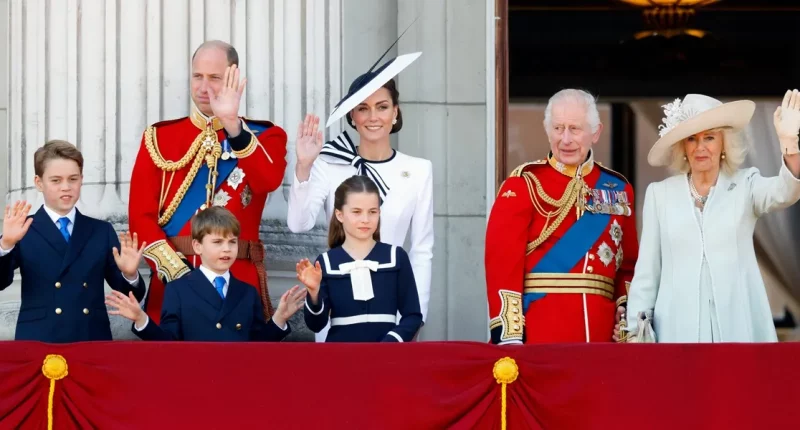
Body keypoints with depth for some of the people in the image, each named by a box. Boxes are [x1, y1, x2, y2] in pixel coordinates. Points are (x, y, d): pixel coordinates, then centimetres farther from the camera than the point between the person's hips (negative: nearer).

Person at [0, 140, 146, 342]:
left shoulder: (102, 231, 12)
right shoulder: (24, 230, 4)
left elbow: (130, 296, 9)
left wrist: (129, 275, -12)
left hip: (93, 342, 2)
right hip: (38, 343, -2)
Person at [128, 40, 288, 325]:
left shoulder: (264, 136, 6)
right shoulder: (159, 137, 8)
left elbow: (269, 180, -16)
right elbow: (141, 216, 1)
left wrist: (232, 124, -25)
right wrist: (177, 272, -12)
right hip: (173, 280, 1)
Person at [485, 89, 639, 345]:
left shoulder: (618, 189, 12)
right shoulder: (523, 185, -1)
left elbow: (629, 264, 16)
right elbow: (502, 261, -8)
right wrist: (509, 335, -17)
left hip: (600, 330, 4)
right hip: (540, 329, -4)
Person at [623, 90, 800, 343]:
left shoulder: (746, 185, 6)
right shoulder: (659, 194, 8)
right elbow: (647, 269, 9)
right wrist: (636, 327, 3)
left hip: (738, 326, -1)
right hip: (678, 328, 1)